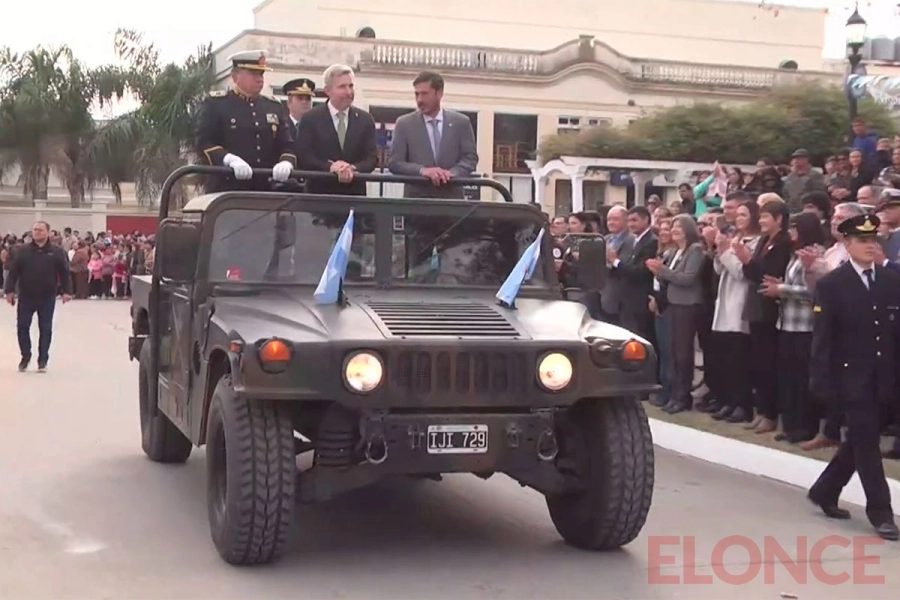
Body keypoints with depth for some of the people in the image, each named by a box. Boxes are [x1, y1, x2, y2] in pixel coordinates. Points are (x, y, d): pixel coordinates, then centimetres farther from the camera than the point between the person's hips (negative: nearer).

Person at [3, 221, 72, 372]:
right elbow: (13, 271, 2)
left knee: (45, 329, 4)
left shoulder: (57, 252, -1)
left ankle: (43, 359, 13)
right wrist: (9, 290, -4)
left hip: (47, 298, -1)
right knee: (22, 326, 4)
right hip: (26, 297, 1)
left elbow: (65, 273, -2)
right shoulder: (23, 250, 2)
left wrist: (67, 291, -11)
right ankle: (25, 356, 20)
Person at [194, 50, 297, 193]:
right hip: (226, 192, -5)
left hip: (267, 192, 5)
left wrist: (286, 163, -13)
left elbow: (287, 145, 12)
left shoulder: (274, 107, 17)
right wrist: (230, 159, -25)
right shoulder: (215, 103, 3)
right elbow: (204, 143, -6)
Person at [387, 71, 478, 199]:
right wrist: (422, 170, -18)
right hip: (416, 197, -1)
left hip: (452, 197, 1)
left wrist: (452, 173, -16)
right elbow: (394, 163, 0)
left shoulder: (461, 122, 7)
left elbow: (470, 158, 5)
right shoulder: (404, 124, 5)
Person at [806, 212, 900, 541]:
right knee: (867, 442, -3)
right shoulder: (831, 284, -6)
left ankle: (824, 491, 31)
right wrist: (822, 380, -14)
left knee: (860, 441, 13)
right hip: (851, 375, -5)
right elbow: (822, 338, -9)